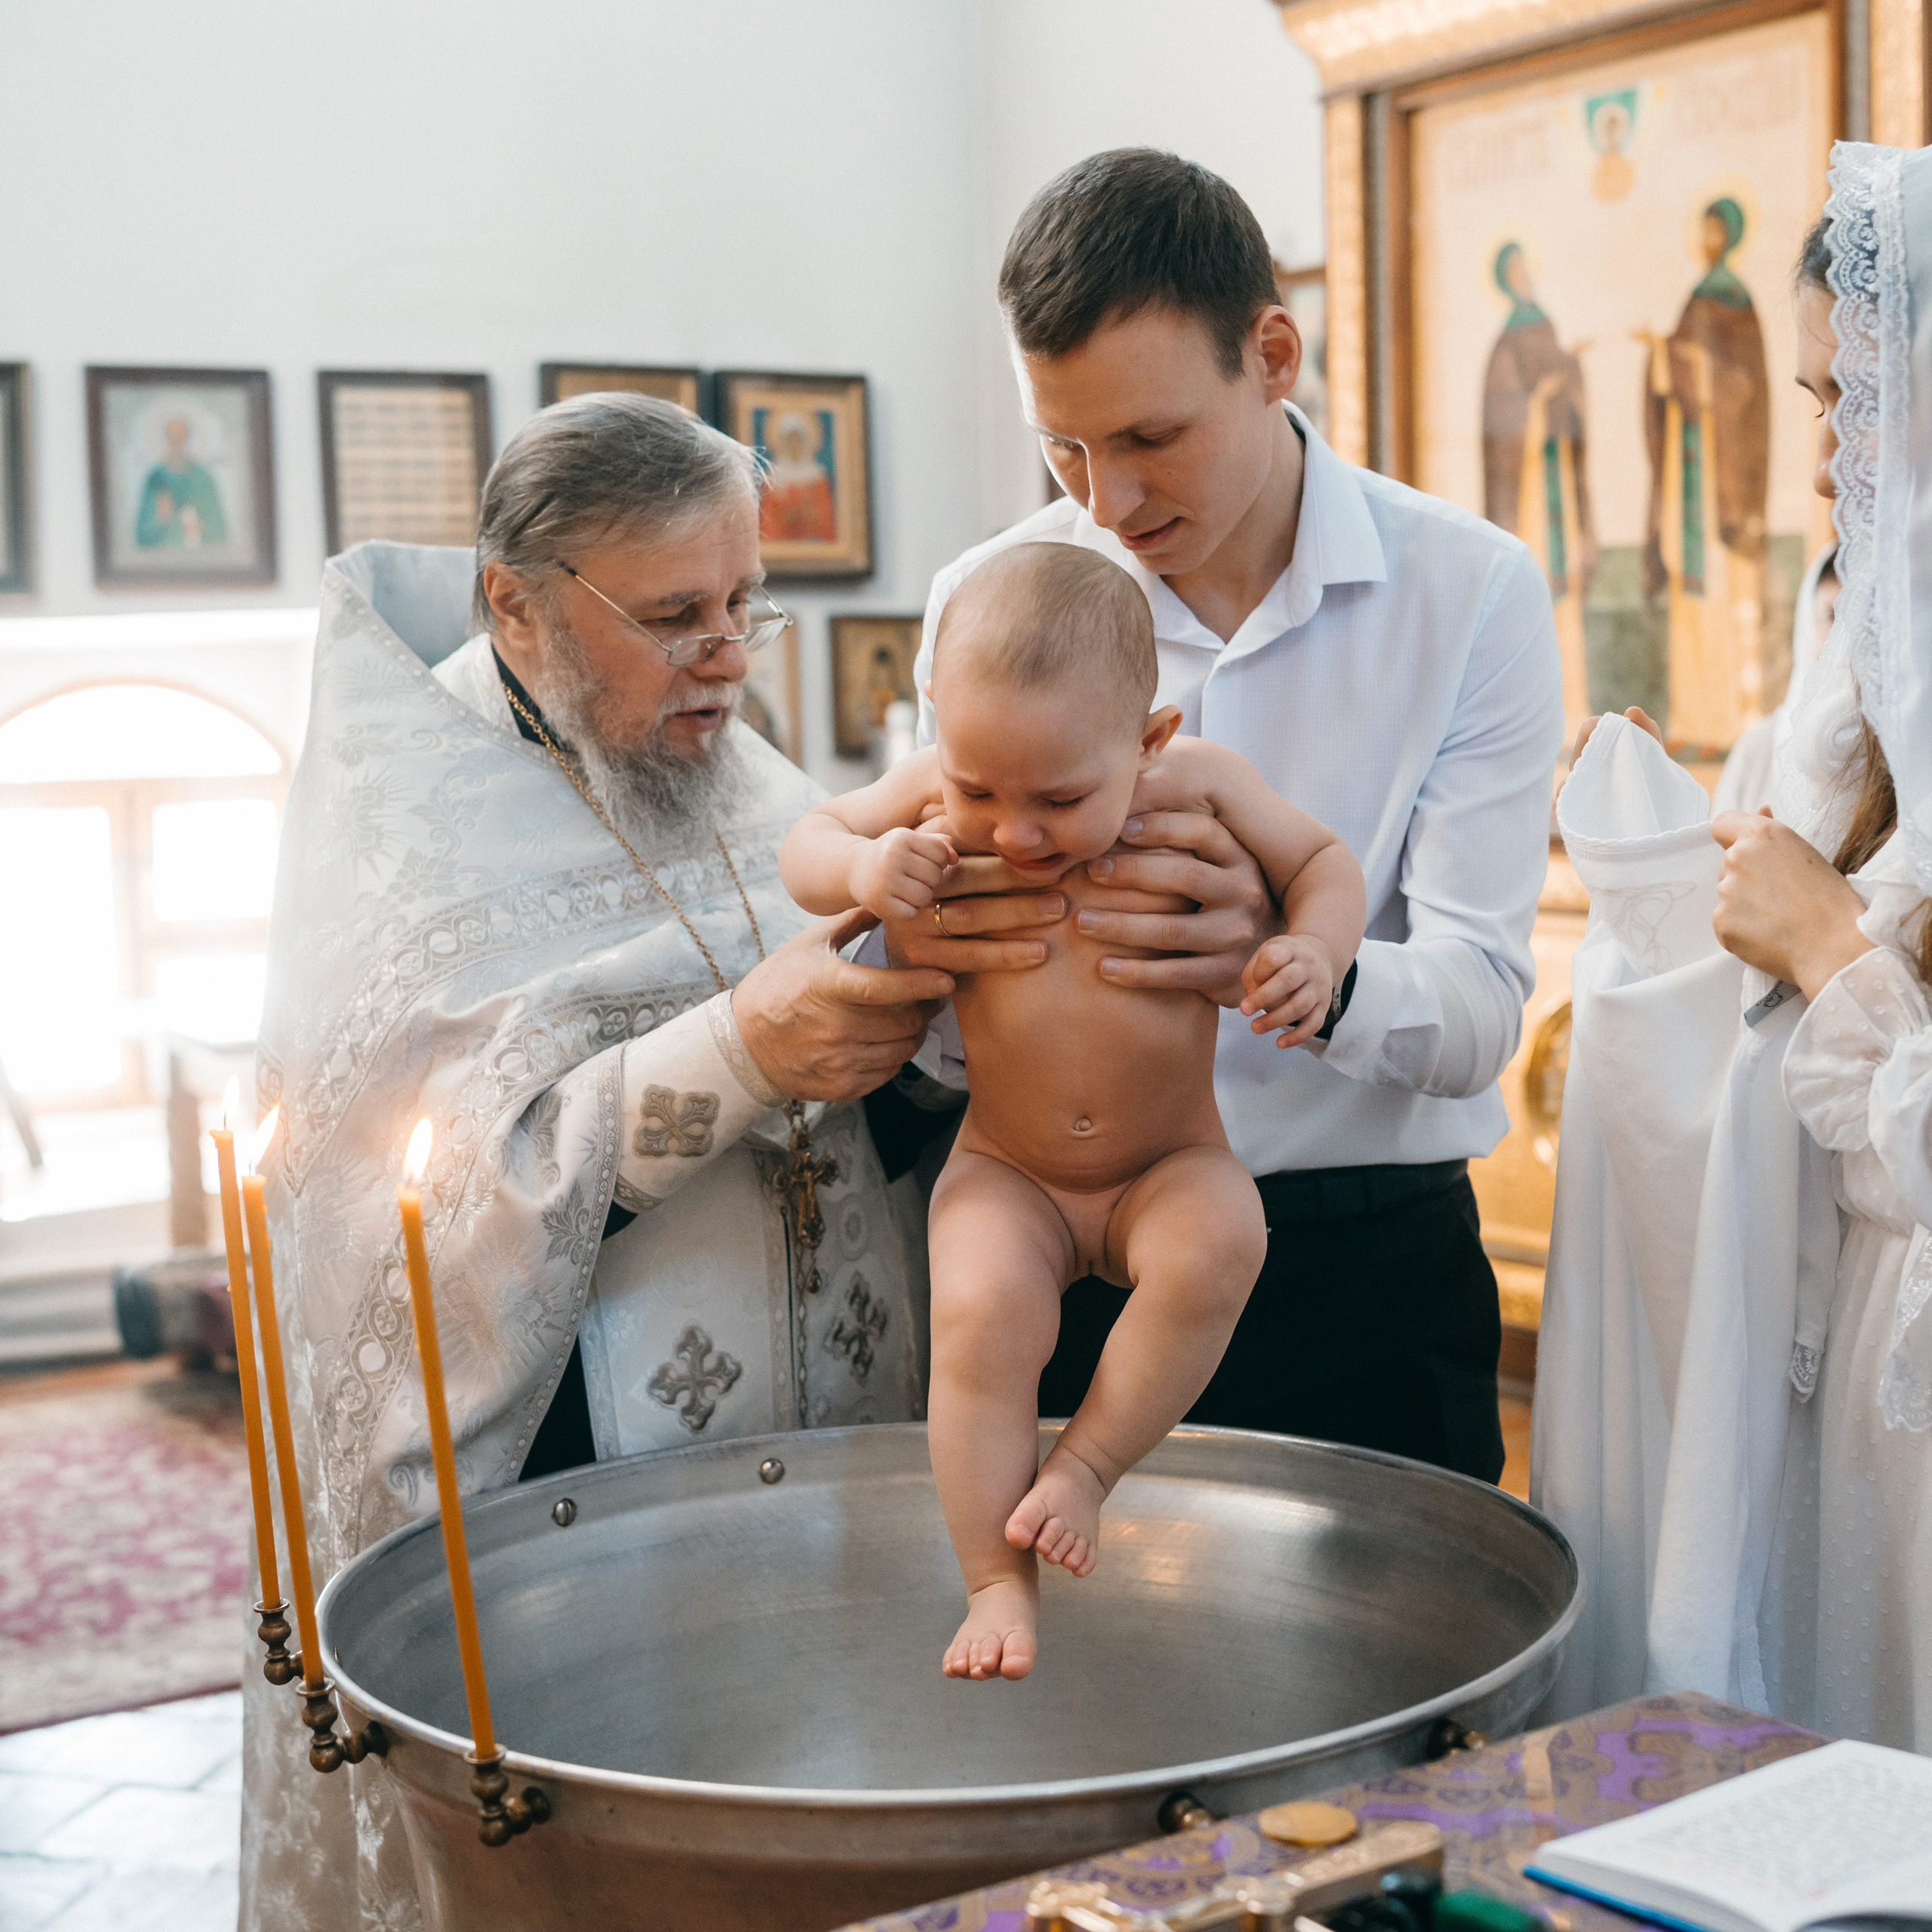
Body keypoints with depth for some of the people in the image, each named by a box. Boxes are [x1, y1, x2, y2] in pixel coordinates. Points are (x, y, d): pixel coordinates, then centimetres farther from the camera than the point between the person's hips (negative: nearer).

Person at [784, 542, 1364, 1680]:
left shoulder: (1199, 788, -12)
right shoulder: (939, 798, -10)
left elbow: (1322, 860, 3)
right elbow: (806, 843, 2)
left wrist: (1316, 955, -19)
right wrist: (860, 867, -22)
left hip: (1169, 1168, 0)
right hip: (1006, 1173, 0)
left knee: (1221, 1240, -31)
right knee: (981, 1309, -27)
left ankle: (1087, 1467, -11)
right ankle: (999, 1580, -9)